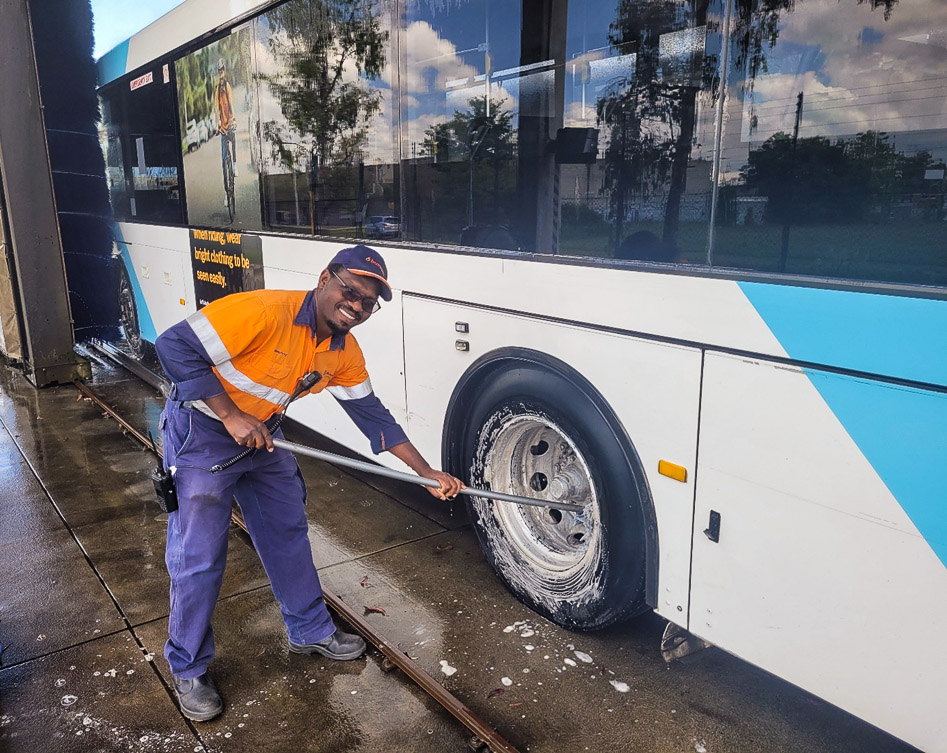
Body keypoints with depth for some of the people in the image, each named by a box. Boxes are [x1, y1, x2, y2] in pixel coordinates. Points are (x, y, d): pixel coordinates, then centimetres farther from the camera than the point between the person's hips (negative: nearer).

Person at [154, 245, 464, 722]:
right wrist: (232, 416, -30)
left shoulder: (345, 353, -6)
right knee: (199, 554, -3)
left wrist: (429, 474, -3)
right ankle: (188, 670, 17)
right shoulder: (264, 311, -30)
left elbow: (372, 415, 1)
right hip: (201, 429, -7)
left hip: (260, 432, 7)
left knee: (288, 532, 15)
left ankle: (310, 630, 34)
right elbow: (175, 346, -29)